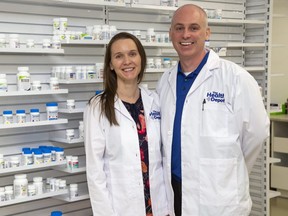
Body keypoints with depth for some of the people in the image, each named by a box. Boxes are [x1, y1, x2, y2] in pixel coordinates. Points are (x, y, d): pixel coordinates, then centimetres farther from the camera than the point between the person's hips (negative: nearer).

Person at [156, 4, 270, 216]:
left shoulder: (235, 78, -12)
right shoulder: (165, 81, 6)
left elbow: (256, 133, -6)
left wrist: (227, 173, 5)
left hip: (218, 198, -4)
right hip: (174, 191, 5)